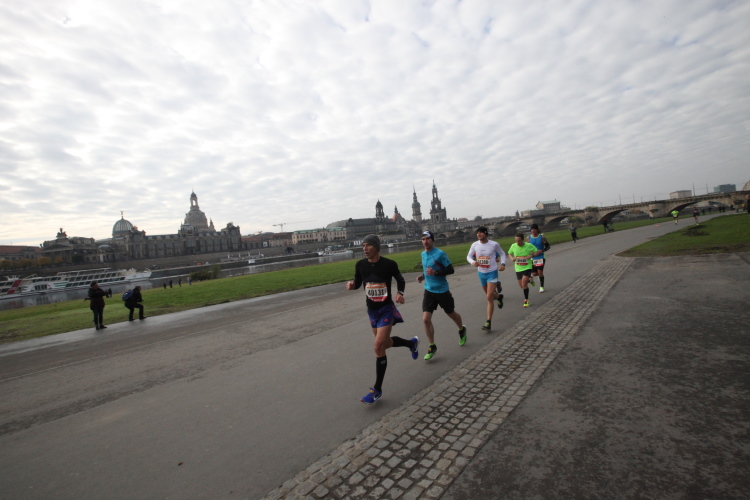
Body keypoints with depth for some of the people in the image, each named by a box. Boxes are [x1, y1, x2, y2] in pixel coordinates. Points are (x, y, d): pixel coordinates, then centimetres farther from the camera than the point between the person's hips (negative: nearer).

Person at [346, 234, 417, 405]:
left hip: (386, 309, -6)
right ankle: (412, 343, 50)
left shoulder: (389, 264, -16)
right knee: (385, 343, 19)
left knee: (379, 347, -12)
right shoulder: (360, 265, -6)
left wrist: (400, 293, -17)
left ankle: (377, 390, 5)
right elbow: (358, 282, 8)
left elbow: (400, 280, 2)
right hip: (371, 310, 6)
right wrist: (351, 284, -15)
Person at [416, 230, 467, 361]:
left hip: (442, 290, -4)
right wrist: (422, 276, 1)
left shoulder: (440, 254, -15)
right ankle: (432, 347, 10)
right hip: (429, 291, 5)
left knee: (451, 314, 18)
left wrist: (435, 273, -27)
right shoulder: (423, 254, 4)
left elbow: (451, 270, -14)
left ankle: (462, 330, 50)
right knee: (426, 319, -7)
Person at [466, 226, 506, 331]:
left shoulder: (494, 244, -12)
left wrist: (503, 264, -11)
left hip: (492, 272, -4)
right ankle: (499, 297, 57)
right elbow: (469, 256, 4)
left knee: (489, 297, -12)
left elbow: (502, 253, 5)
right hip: (481, 273, 4)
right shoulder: (474, 245, -6)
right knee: (489, 295, 21)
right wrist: (473, 262, -18)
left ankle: (488, 322, -4)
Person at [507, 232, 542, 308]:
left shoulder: (529, 246, -14)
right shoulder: (513, 246, -7)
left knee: (524, 283, -17)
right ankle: (528, 280, 47)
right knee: (521, 285, 10)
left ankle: (526, 300, 0)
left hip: (527, 267, -3)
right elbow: (510, 253, 11)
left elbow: (538, 251, -2)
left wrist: (532, 255, -21)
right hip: (518, 268, 4)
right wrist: (512, 258, -11)